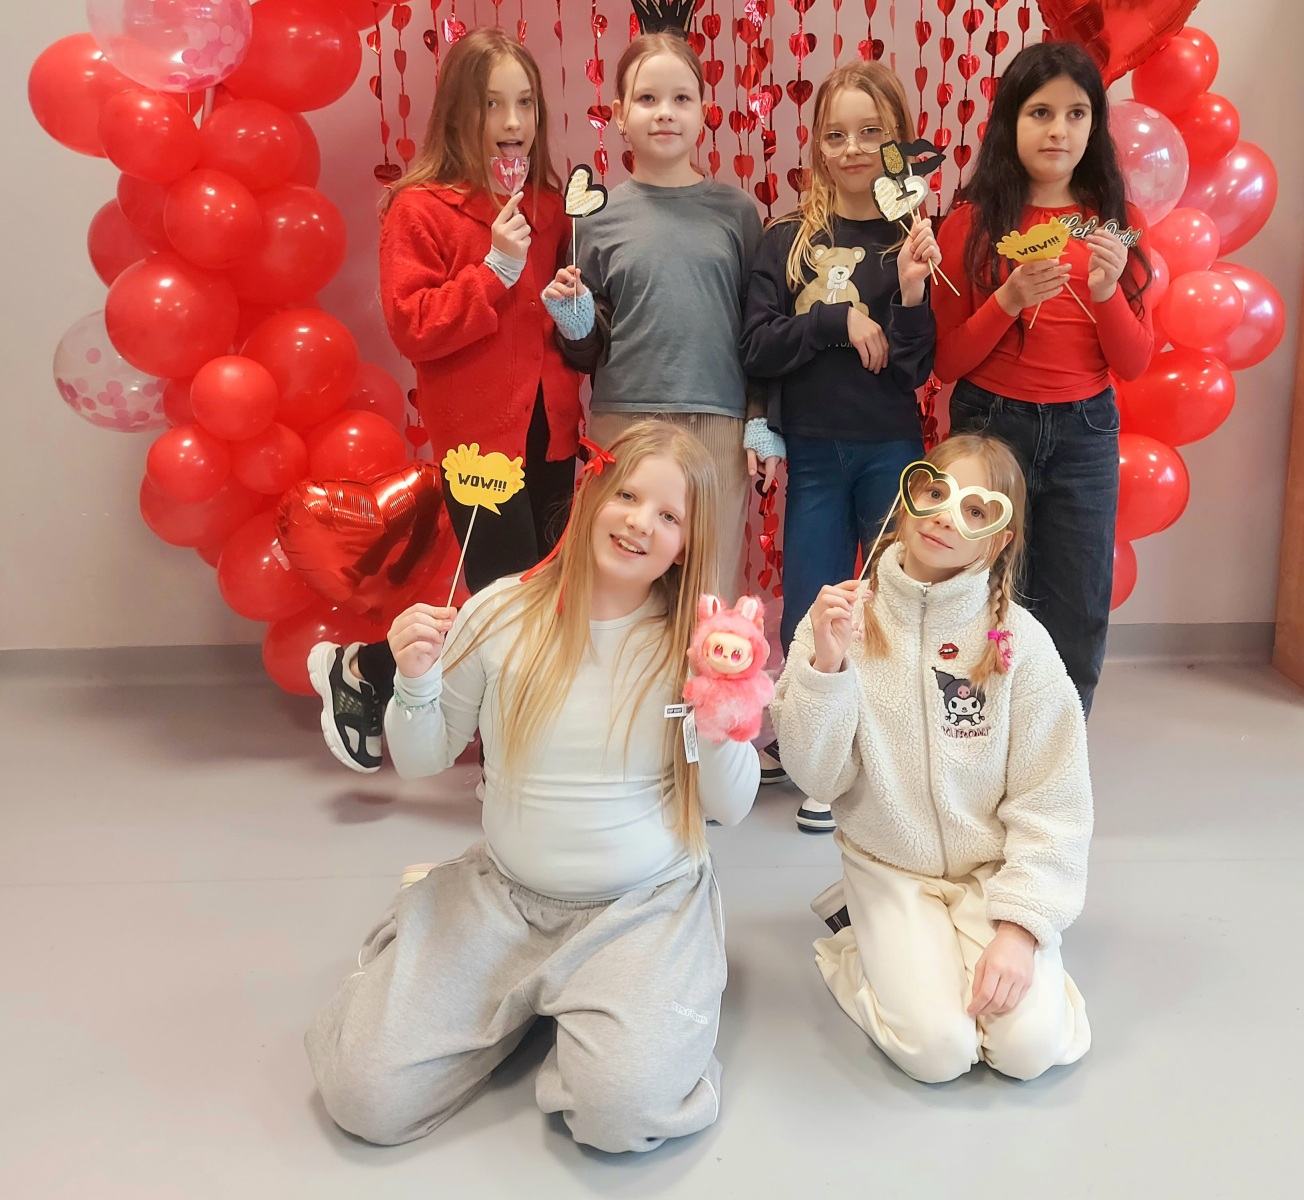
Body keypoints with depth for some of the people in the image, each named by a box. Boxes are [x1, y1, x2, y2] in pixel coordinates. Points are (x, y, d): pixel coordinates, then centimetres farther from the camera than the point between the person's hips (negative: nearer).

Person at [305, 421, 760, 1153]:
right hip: (503, 894, 2)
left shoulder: (694, 641, -6)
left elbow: (730, 808, -4)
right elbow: (424, 761, 5)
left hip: (646, 904, -1)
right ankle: (527, 999, 18)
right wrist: (415, 684, -16)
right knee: (366, 1094, -8)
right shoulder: (503, 614, -5)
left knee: (624, 1110, -26)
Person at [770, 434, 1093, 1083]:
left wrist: (1020, 924, -16)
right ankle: (859, 939, 14)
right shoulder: (842, 617, -10)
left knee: (1030, 1044, -16)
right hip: (890, 865, 0)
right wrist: (825, 665, -27)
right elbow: (817, 776, -12)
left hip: (993, 868, 0)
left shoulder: (1019, 641, -13)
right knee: (938, 1049, -16)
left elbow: (1050, 803, -9)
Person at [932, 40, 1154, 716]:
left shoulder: (1116, 223, 2)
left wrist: (1107, 290, -16)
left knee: (1076, 622, 7)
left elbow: (1134, 364, 1)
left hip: (1085, 433, 2)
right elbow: (945, 364, -4)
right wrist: (1008, 301, -19)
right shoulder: (971, 224, -4)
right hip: (991, 426, -2)